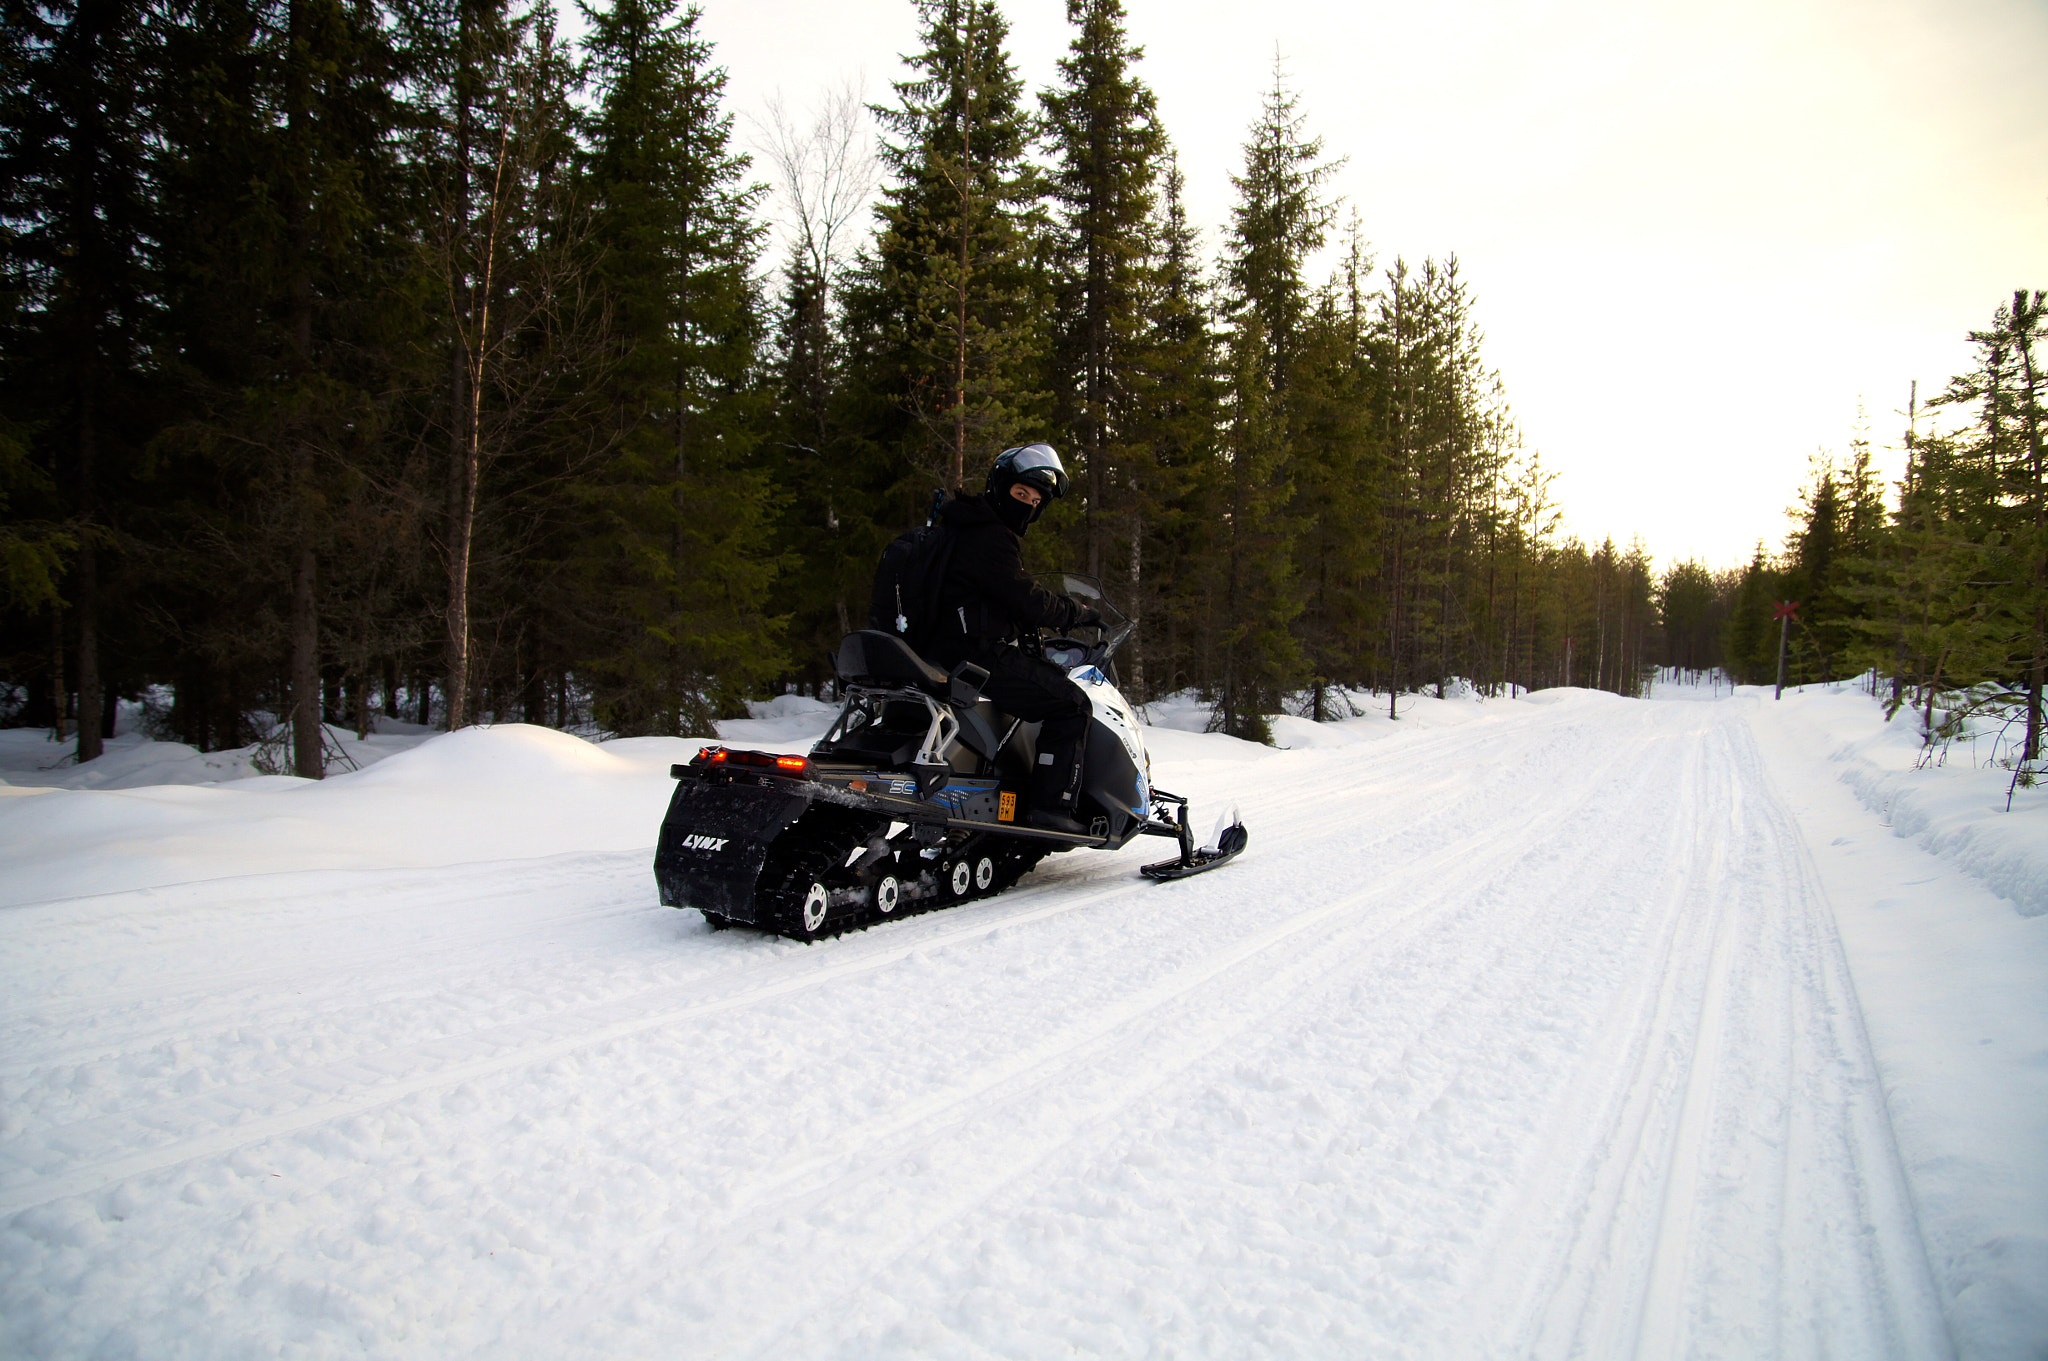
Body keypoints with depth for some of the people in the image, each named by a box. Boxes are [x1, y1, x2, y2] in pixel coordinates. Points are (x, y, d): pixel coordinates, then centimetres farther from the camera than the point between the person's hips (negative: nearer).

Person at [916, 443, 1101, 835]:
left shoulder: (973, 528, 21)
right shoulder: (988, 537, -13)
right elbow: (1025, 599, -18)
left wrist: (1042, 625, 23)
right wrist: (1078, 613, -4)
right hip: (979, 655, -11)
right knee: (1072, 703, -11)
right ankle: (1051, 805, -13)